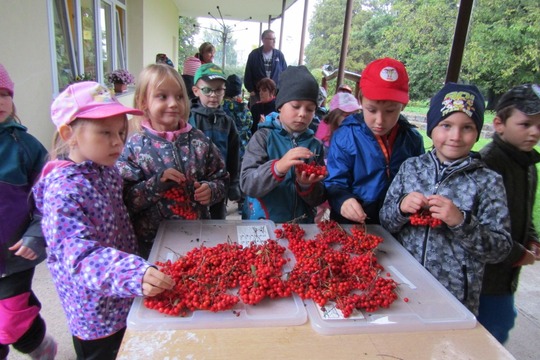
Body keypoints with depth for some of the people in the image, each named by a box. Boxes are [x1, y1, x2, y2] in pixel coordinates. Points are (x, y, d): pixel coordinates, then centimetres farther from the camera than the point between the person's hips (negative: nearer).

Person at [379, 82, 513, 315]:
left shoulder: (488, 182, -9)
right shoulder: (411, 167, -3)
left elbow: (501, 250, -9)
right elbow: (385, 222, 2)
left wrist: (461, 222, -24)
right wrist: (401, 208, -18)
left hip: (455, 300, -2)